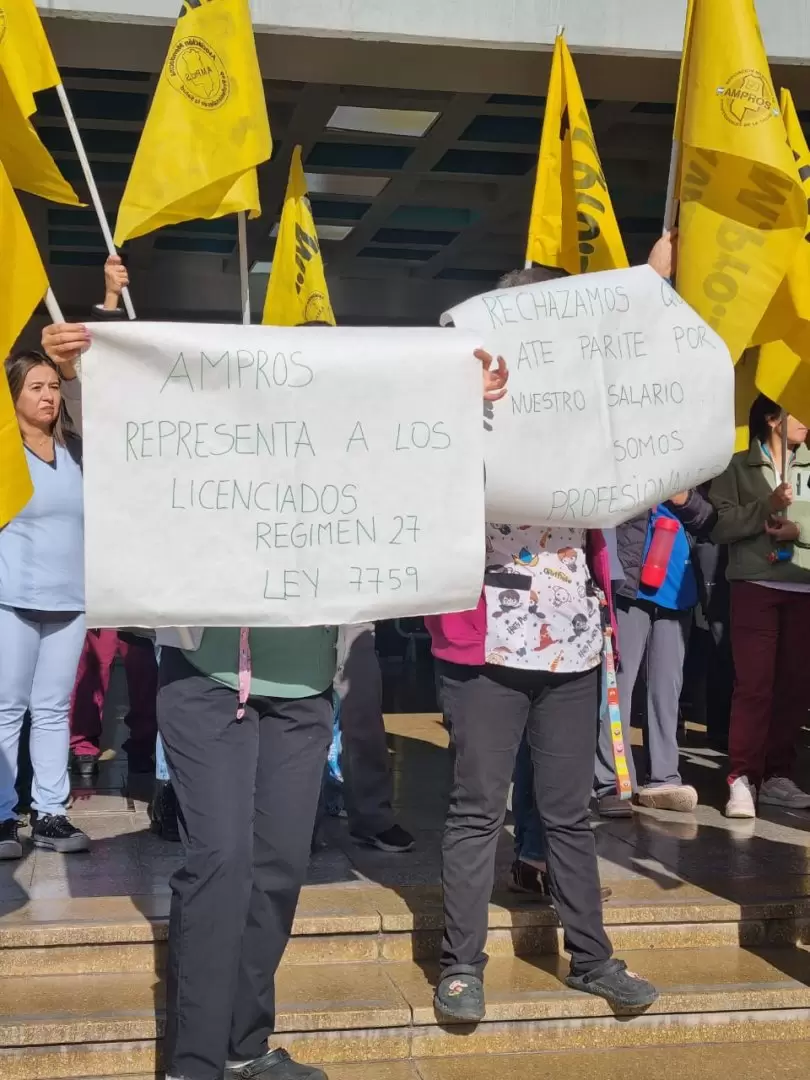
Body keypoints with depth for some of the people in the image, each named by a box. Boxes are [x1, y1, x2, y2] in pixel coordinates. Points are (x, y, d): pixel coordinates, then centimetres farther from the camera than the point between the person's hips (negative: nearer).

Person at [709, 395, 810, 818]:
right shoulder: (738, 467, 5)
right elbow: (718, 525, -5)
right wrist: (767, 507, -15)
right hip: (755, 586, -3)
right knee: (753, 684, -7)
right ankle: (741, 779, -4)